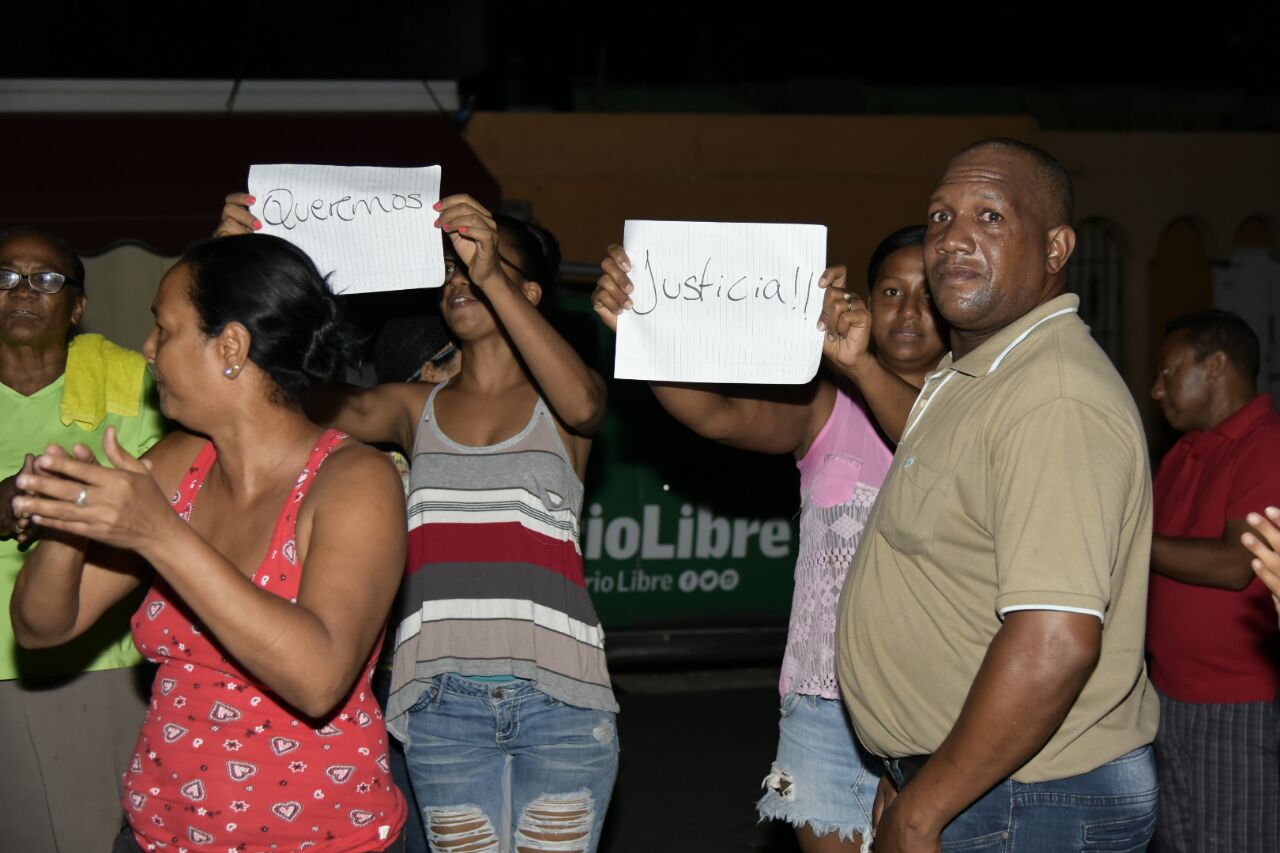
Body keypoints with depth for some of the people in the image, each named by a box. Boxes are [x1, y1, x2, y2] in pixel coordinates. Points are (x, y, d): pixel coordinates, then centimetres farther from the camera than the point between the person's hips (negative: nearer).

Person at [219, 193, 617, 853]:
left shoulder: (557, 406, 7)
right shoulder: (416, 408, 13)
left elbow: (582, 402, -19)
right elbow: (309, 401, -5)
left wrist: (492, 278, -28)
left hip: (559, 696, -2)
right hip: (446, 703, 2)